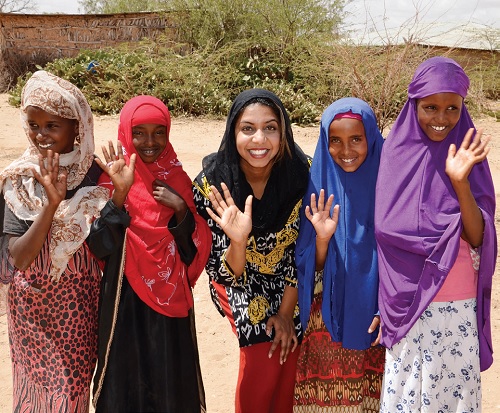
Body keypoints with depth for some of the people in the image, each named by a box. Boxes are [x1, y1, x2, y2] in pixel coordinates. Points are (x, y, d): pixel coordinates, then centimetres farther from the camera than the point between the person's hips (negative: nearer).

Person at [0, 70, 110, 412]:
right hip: (32, 304, 0)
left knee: (74, 384, 13)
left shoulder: (95, 174, -10)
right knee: (36, 383, 16)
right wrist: (51, 204, -27)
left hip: (79, 302, 0)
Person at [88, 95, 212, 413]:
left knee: (171, 380, 12)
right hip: (125, 302, -1)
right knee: (127, 379, 11)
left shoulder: (177, 180, 0)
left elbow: (194, 253, -2)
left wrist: (180, 209, -17)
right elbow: (100, 247, -15)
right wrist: (120, 194, -23)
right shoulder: (112, 179, -6)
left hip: (170, 303, 2)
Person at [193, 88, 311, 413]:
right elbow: (225, 274, -21)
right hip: (241, 284, -1)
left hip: (290, 286, 2)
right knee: (263, 358, -11)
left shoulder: (302, 172, -23)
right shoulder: (212, 184, -26)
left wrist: (286, 313, -8)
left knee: (286, 355, -1)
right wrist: (238, 240, -42)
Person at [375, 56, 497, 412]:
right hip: (408, 306, 0)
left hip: (458, 309, 0)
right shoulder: (396, 152, -2)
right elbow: (385, 227, -2)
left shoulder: (467, 153, -2)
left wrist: (461, 182, -24)